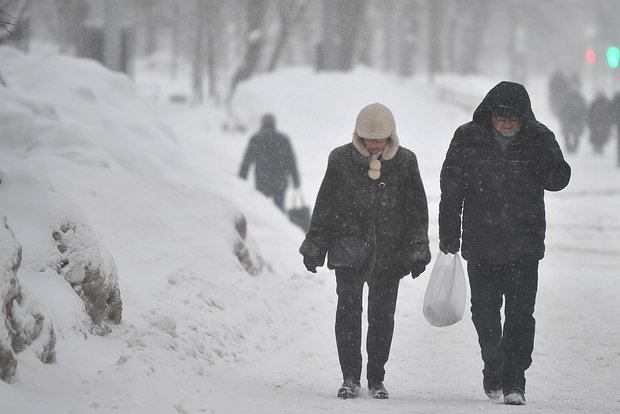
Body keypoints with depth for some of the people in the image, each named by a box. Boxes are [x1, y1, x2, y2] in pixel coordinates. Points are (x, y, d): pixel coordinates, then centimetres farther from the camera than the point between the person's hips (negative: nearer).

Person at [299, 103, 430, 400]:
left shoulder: (405, 162, 3)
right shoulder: (341, 159, 1)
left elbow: (417, 210, 8)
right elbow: (324, 206, 8)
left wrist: (417, 252, 4)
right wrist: (314, 247, 9)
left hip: (389, 253, 1)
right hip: (348, 249, -1)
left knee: (382, 315, 4)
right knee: (348, 310, -9)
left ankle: (376, 380, 16)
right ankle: (350, 378, -2)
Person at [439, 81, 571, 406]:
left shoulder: (539, 139, -3)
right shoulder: (467, 139, -4)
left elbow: (559, 180, -3)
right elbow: (451, 189, 1)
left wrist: (541, 162, -23)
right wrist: (449, 234, -1)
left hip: (525, 245, -1)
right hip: (481, 242, 1)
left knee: (520, 313, -7)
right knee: (484, 312, 10)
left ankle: (514, 380, -1)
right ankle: (493, 366, 33)